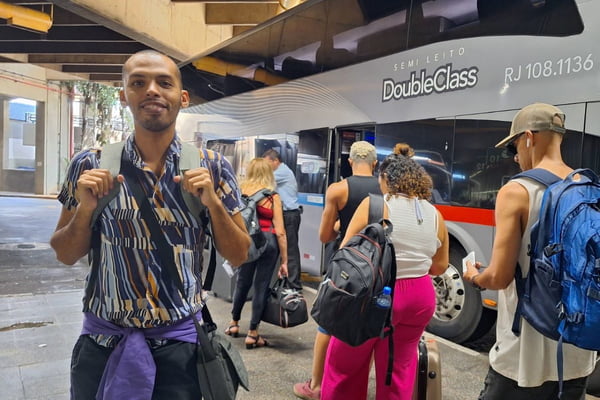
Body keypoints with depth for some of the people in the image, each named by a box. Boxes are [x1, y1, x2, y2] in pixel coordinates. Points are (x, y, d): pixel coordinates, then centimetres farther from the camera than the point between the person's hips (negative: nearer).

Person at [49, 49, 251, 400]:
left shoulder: (212, 166, -7)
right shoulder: (91, 165, -5)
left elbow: (239, 256, -3)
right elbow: (66, 255, 3)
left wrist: (214, 203, -19)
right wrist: (85, 209, -16)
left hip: (179, 342, -1)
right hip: (102, 339, 1)